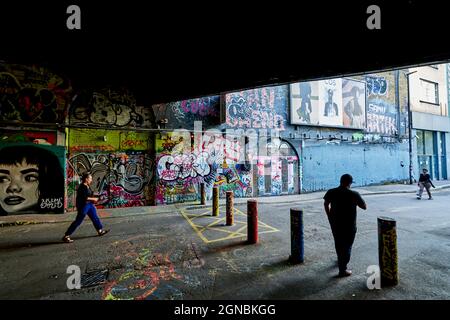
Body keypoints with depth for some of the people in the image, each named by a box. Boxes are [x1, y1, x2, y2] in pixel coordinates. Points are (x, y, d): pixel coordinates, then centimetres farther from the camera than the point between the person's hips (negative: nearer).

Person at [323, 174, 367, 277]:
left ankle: (341, 261, 45)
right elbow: (364, 207, -4)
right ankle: (343, 270, 14)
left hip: (335, 223, 4)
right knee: (347, 246, 10)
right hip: (349, 225, -3)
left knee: (338, 243, 23)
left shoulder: (331, 192, -5)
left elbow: (326, 204, 6)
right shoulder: (354, 194, -15)